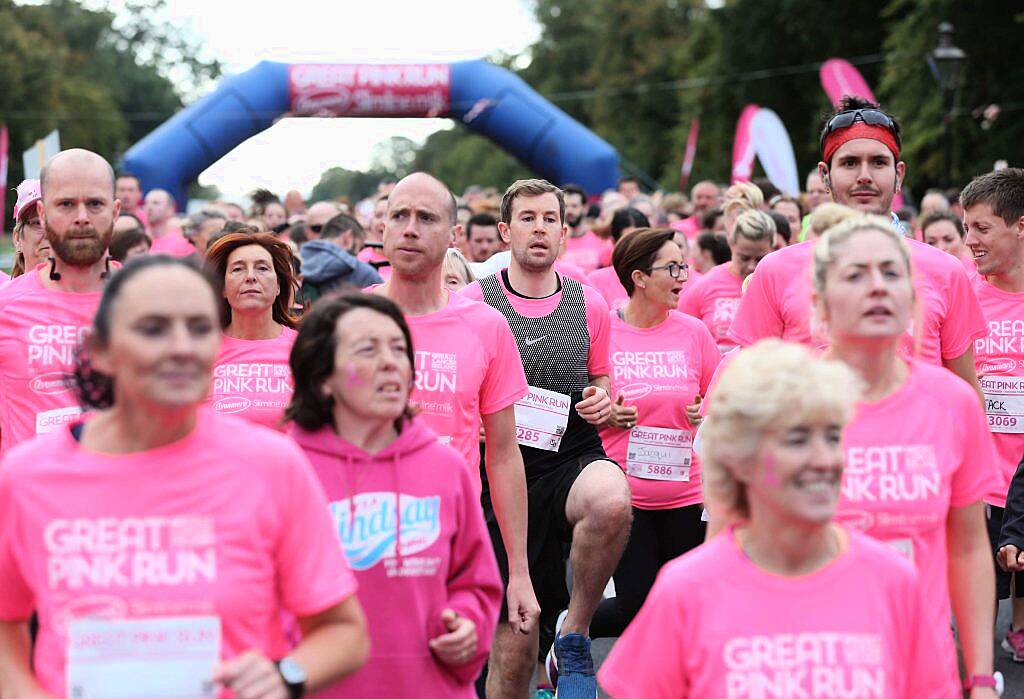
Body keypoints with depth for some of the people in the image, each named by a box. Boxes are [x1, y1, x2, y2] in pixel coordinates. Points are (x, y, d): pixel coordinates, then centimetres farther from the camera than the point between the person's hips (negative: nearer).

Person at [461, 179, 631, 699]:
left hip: (573, 458, 1)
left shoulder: (590, 305, 7)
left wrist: (602, 398, 1)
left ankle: (574, 633, -14)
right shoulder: (473, 303, 0)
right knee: (514, 647, -1)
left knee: (611, 501, -37)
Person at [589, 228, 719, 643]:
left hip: (685, 494, 4)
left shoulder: (693, 332, 3)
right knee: (638, 609, -4)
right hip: (624, 494, -3)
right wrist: (606, 417, -15)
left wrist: (707, 414, -6)